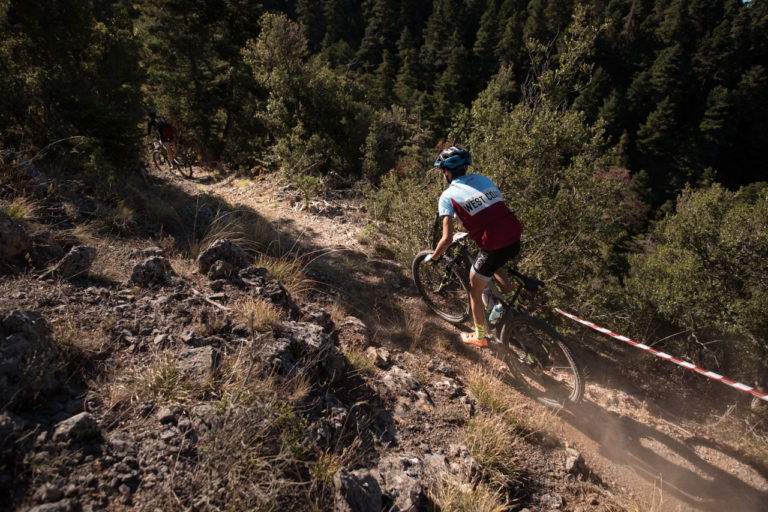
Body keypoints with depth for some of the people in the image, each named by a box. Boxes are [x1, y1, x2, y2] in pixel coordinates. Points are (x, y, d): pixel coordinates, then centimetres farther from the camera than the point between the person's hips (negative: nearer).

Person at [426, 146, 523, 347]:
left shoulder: (448, 196, -4)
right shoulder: (483, 179, 13)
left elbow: (447, 239, -11)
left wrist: (433, 257, 7)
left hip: (495, 248, -6)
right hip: (515, 241, 6)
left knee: (475, 291, 20)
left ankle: (479, 337, 34)